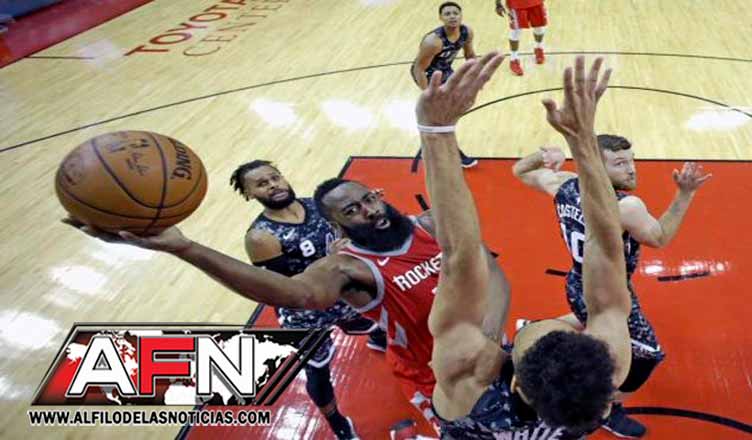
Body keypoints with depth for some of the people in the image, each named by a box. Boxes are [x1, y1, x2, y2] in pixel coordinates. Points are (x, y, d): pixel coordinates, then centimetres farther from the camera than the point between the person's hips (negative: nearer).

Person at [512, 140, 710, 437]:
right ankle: (609, 412, 33)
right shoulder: (626, 207, -31)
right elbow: (660, 239, -13)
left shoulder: (563, 184, -13)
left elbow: (520, 171, 3)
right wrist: (684, 195, -15)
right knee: (648, 354, 15)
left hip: (579, 288, 8)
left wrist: (544, 156, 10)